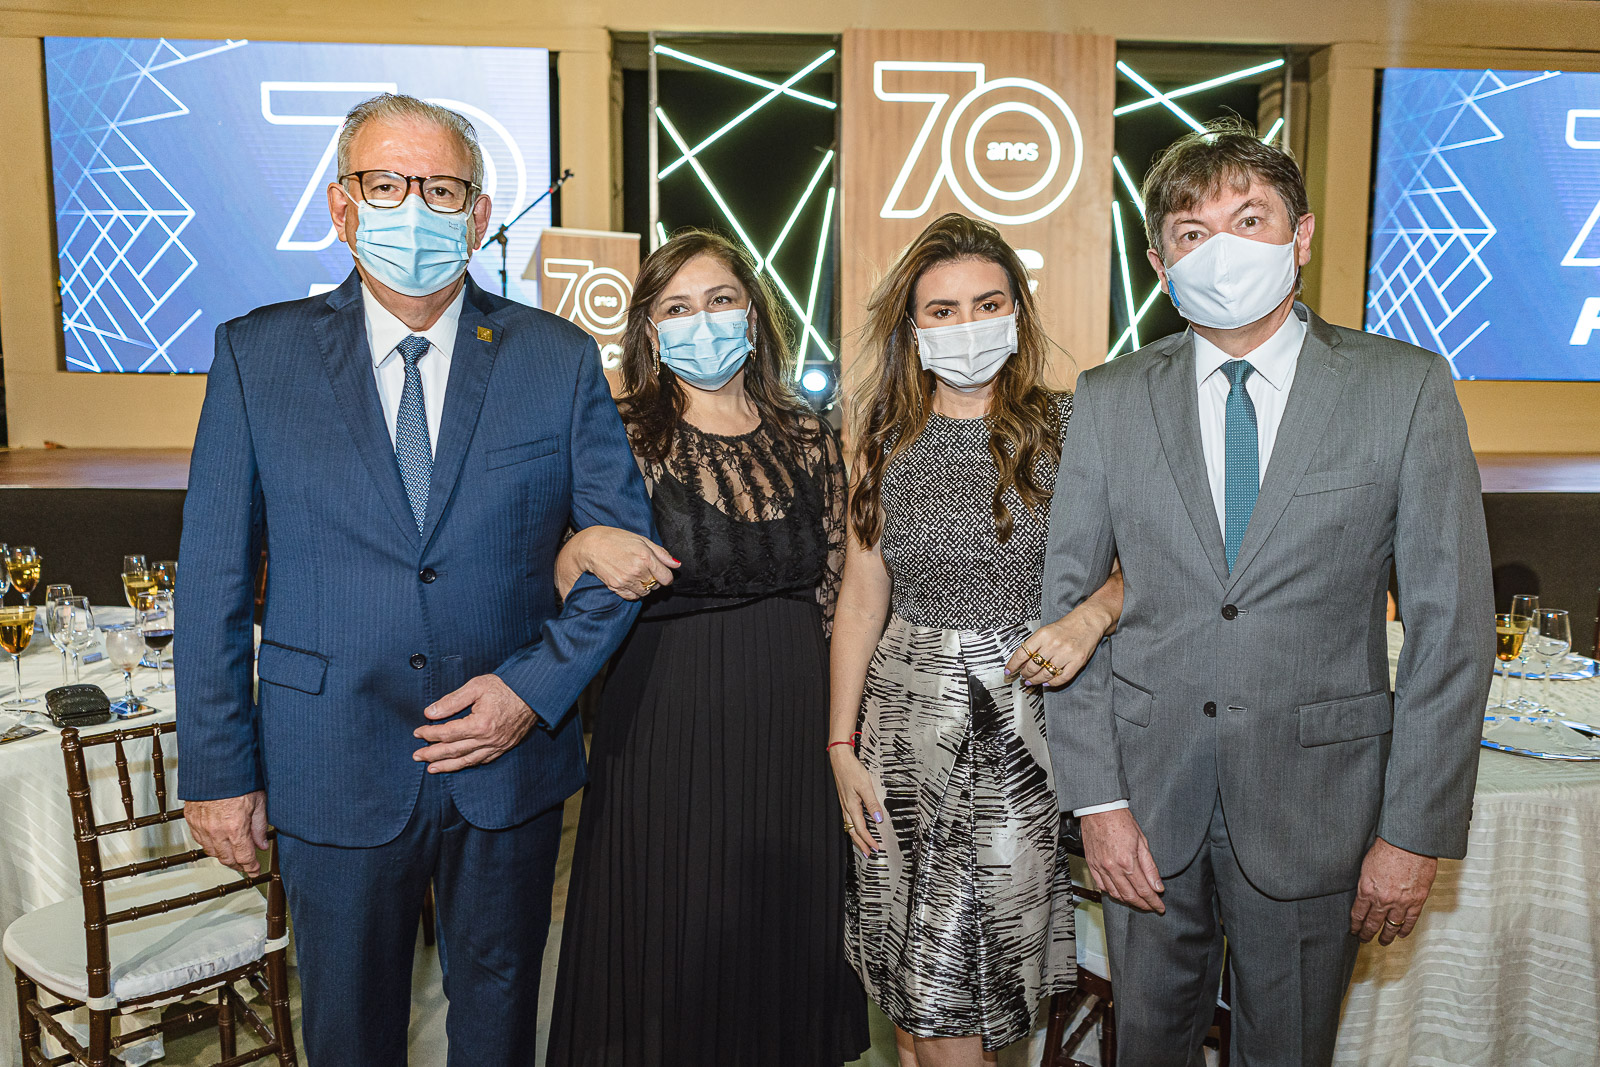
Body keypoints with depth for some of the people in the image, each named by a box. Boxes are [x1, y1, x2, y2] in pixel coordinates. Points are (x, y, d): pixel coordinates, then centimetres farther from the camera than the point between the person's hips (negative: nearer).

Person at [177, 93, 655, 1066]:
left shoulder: (560, 360, -3)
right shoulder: (257, 356, -3)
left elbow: (625, 547, 0)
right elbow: (214, 578, -1)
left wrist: (536, 686, -11)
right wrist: (220, 768, -1)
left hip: (511, 762, 1)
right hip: (332, 773, 0)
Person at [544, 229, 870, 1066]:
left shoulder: (809, 439, 5)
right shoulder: (623, 439, -4)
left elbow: (834, 595, 12)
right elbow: (554, 598, -6)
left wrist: (841, 730, 12)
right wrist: (584, 549, -27)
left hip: (790, 726, 3)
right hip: (665, 725, -3)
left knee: (784, 936, 14)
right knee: (668, 942, 7)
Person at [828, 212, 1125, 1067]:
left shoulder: (1068, 427, -3)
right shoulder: (887, 439, 5)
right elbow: (861, 601, 6)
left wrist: (1091, 617, -21)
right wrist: (842, 745, 5)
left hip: (1022, 717, -2)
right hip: (907, 717, 3)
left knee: (950, 996, 1)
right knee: (911, 992, 11)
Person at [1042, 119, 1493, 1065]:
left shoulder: (1407, 388, -5)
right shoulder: (1111, 400, 0)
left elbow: (1451, 624, -5)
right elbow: (1066, 600, 0)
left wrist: (1417, 831, -7)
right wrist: (1098, 799, -5)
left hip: (1315, 802, -1)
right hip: (1150, 797, 2)